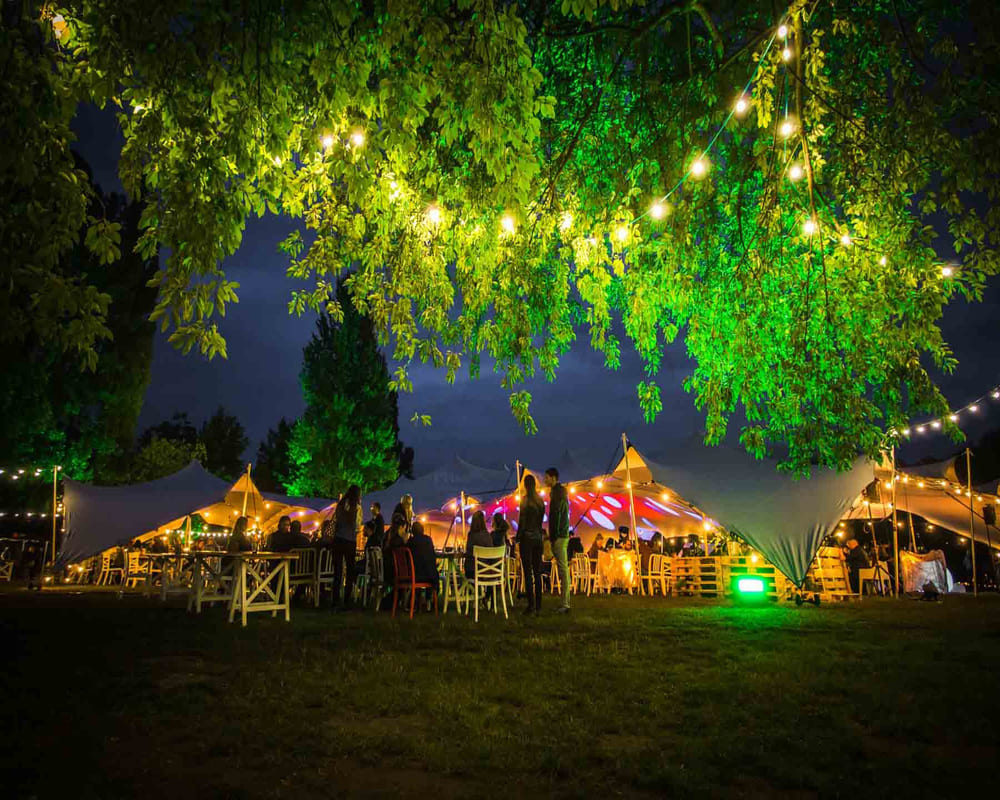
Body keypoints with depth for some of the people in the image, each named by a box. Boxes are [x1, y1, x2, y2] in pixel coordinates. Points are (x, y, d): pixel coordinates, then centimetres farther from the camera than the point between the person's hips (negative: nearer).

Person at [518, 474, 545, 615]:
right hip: (538, 538, 6)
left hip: (527, 538, -6)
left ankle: (531, 605, -4)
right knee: (537, 573, 9)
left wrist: (518, 537, -4)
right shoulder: (540, 501, 7)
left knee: (528, 573, -3)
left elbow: (522, 521, -12)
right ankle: (538, 606, 11)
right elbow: (541, 520, 11)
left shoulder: (525, 499, -10)